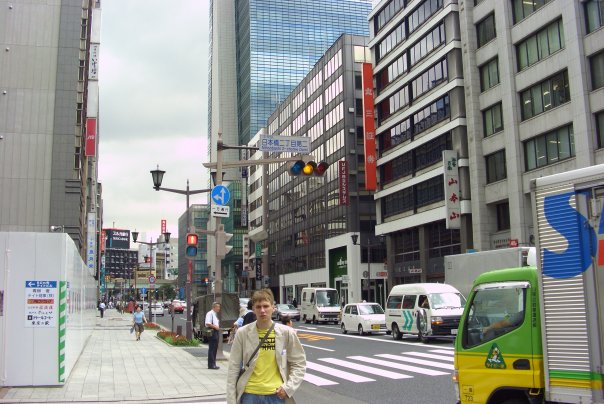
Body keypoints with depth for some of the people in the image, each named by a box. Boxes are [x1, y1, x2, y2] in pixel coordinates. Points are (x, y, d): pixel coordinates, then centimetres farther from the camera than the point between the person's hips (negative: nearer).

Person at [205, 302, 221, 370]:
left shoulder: (215, 314, 19)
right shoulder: (210, 313, -12)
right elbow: (207, 323, -21)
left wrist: (218, 327, 12)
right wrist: (215, 327, -18)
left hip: (216, 332, 10)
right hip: (212, 332, -10)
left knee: (215, 349, 12)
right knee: (211, 348, -6)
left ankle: (213, 364, 18)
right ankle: (211, 365, -3)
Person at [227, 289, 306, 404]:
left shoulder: (286, 333, -4)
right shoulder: (243, 333, -4)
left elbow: (299, 363, 6)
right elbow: (233, 368, 0)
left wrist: (288, 387, -6)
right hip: (250, 395, 0)